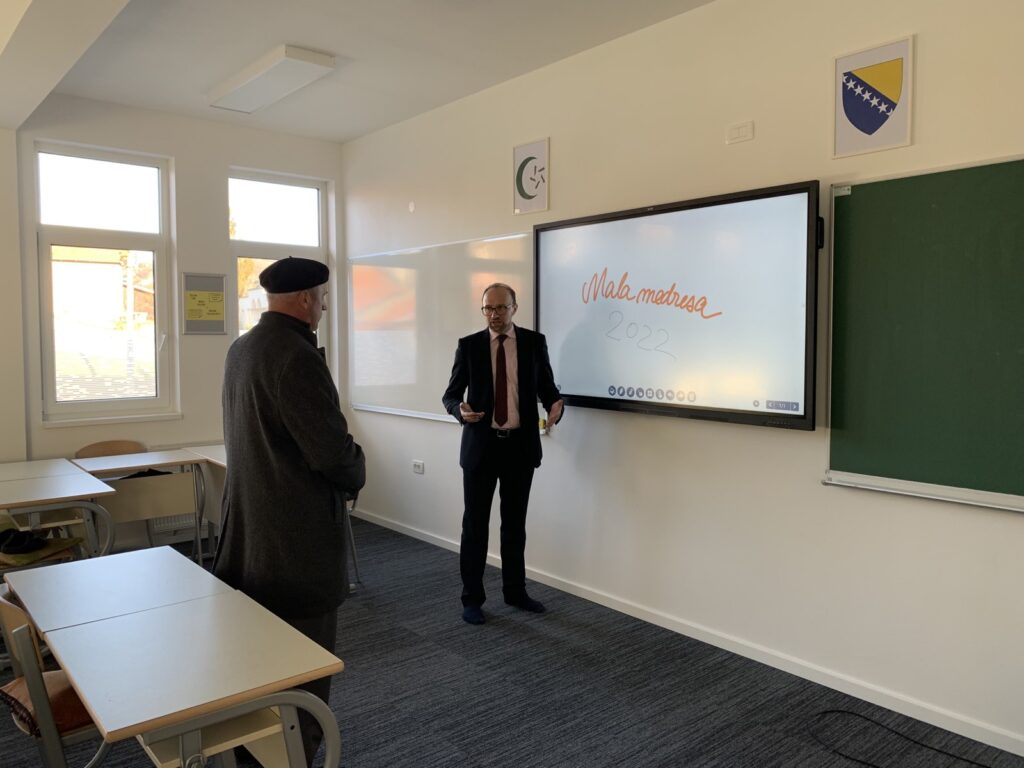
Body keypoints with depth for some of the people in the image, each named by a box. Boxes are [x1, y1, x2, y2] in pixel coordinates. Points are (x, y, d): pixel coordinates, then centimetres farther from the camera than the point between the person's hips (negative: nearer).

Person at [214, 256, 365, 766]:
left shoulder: (241, 349, 7)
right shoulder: (296, 356, -22)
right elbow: (333, 451, -24)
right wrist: (356, 473, -2)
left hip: (249, 525, 10)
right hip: (297, 533, -9)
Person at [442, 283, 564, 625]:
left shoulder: (534, 342, 2)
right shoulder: (468, 345, -1)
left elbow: (547, 386, 4)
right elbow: (451, 394, 0)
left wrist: (555, 405, -18)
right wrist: (460, 410, -23)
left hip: (521, 446, 2)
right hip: (481, 445, -1)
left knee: (515, 523, 14)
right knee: (475, 524, 4)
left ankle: (515, 590, 29)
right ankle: (472, 598, 17)